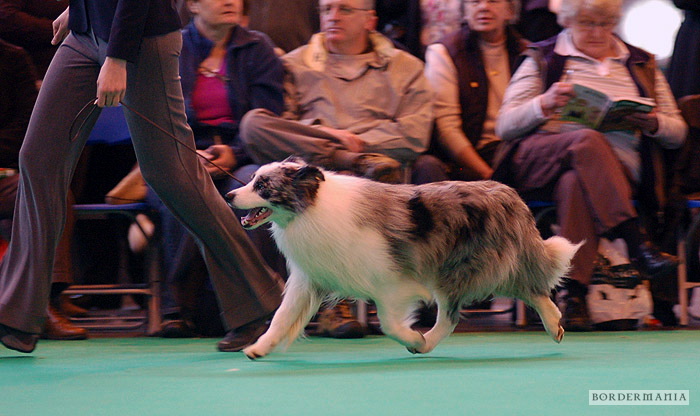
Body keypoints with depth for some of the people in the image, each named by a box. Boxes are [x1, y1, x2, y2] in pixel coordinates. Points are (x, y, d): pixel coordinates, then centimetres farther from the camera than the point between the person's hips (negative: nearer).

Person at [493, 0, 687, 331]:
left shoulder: (642, 64, 24)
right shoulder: (542, 59, 17)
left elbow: (677, 132, 21)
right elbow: (505, 126, 8)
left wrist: (653, 124, -3)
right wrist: (545, 104, -12)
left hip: (618, 168, 1)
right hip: (536, 161, -1)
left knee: (575, 183, -38)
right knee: (587, 140, -37)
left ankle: (575, 294, -44)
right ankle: (637, 244, -46)